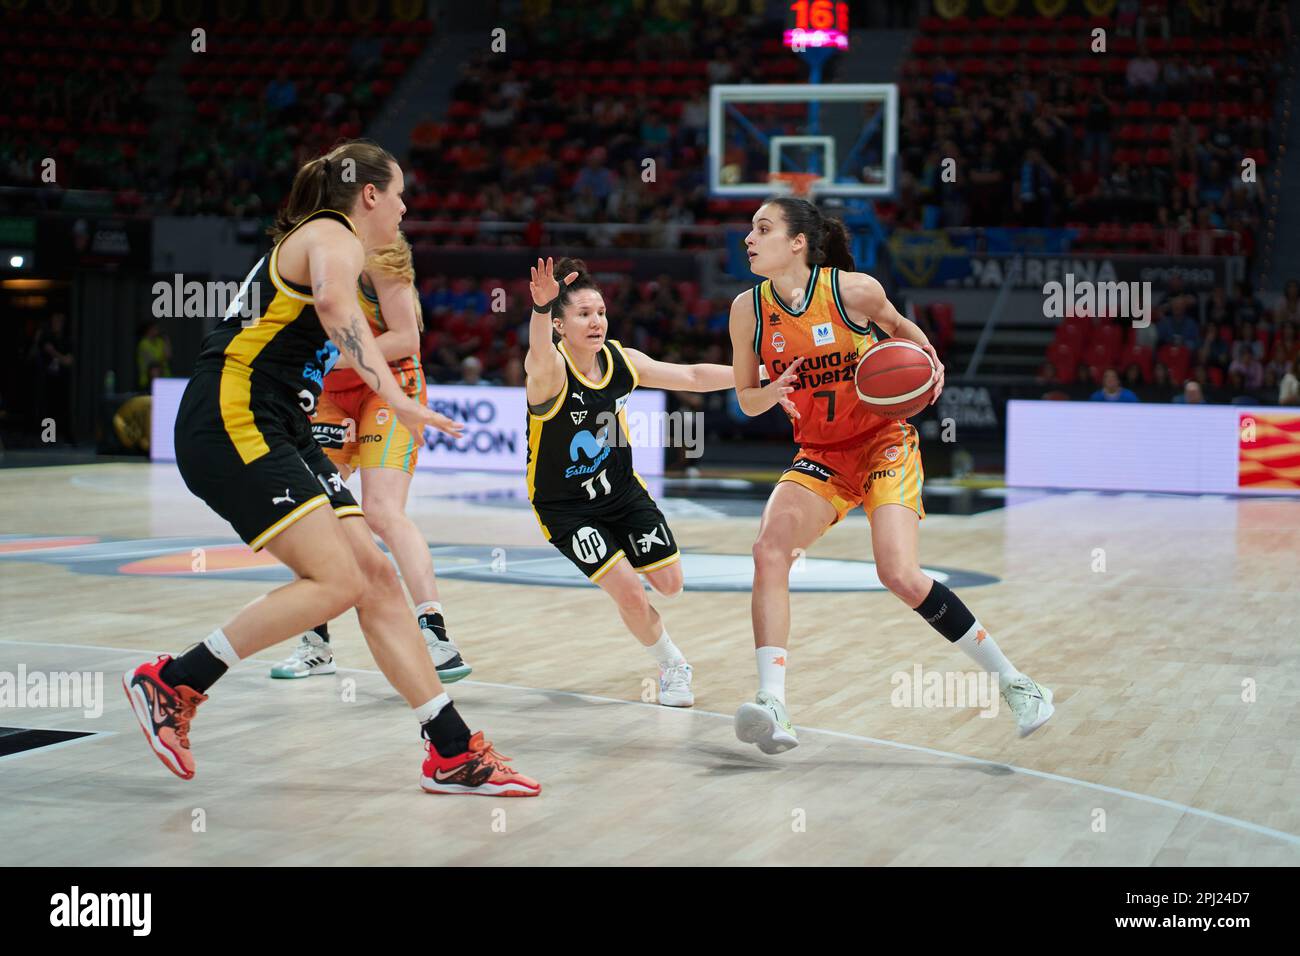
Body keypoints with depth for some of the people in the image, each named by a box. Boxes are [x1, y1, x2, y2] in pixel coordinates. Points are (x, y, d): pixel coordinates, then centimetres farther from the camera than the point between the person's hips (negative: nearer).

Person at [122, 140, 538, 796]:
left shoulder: (319, 239, 24)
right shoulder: (336, 237, -7)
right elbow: (336, 307, -31)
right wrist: (396, 398, -41)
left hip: (278, 432, 10)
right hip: (230, 423, -10)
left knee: (376, 580, 1)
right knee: (337, 581, -18)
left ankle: (453, 755, -1)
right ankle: (173, 681, -6)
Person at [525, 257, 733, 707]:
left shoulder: (621, 360, -10)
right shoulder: (549, 370, -28)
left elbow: (692, 376, 2)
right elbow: (540, 355, -54)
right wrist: (541, 307, -75)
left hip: (622, 489, 5)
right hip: (565, 506, -5)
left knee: (669, 583, 6)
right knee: (630, 594, -14)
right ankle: (672, 666, 14)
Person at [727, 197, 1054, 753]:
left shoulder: (855, 290, -14)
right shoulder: (748, 310, -5)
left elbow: (898, 328, 8)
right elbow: (746, 398, 4)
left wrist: (929, 359, -12)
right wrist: (772, 393, -18)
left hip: (884, 446, -4)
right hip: (819, 457, 4)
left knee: (899, 574, -20)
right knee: (769, 549, -22)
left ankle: (1012, 681, -3)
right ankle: (772, 707, -25)